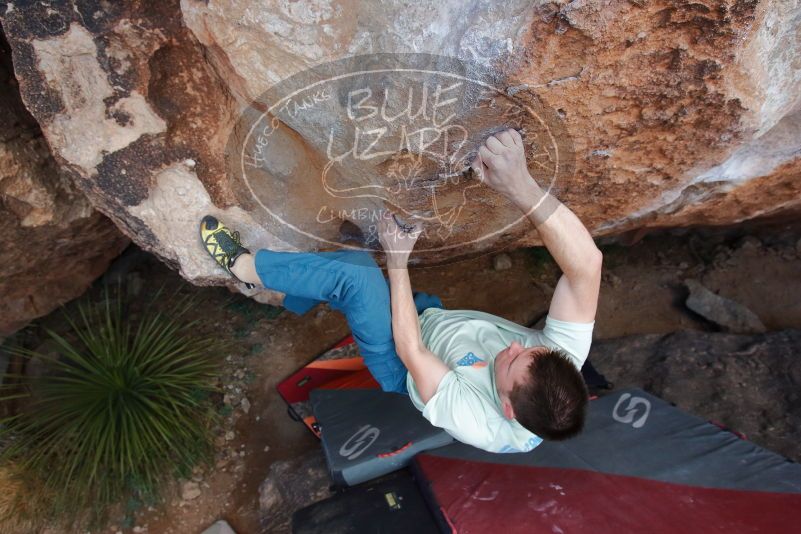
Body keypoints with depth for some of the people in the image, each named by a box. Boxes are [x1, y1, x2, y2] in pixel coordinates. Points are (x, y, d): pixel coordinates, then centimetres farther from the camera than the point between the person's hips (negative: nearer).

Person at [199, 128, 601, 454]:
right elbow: (587, 262, -38)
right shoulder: (563, 354, -31)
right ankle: (284, 295, 30)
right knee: (356, 258, 2)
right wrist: (522, 186, -52)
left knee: (355, 275, -24)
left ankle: (243, 265, 1)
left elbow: (411, 352, -33)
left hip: (405, 369, -5)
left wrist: (397, 261, -26)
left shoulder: (477, 424, -41)